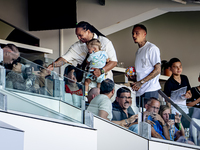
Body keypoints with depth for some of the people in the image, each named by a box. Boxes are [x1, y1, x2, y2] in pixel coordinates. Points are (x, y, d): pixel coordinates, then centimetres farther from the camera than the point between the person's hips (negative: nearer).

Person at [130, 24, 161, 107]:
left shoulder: (152, 48, -4)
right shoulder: (139, 51, 24)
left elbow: (157, 70, -11)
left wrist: (141, 82, -16)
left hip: (150, 91, -8)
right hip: (139, 91, 8)